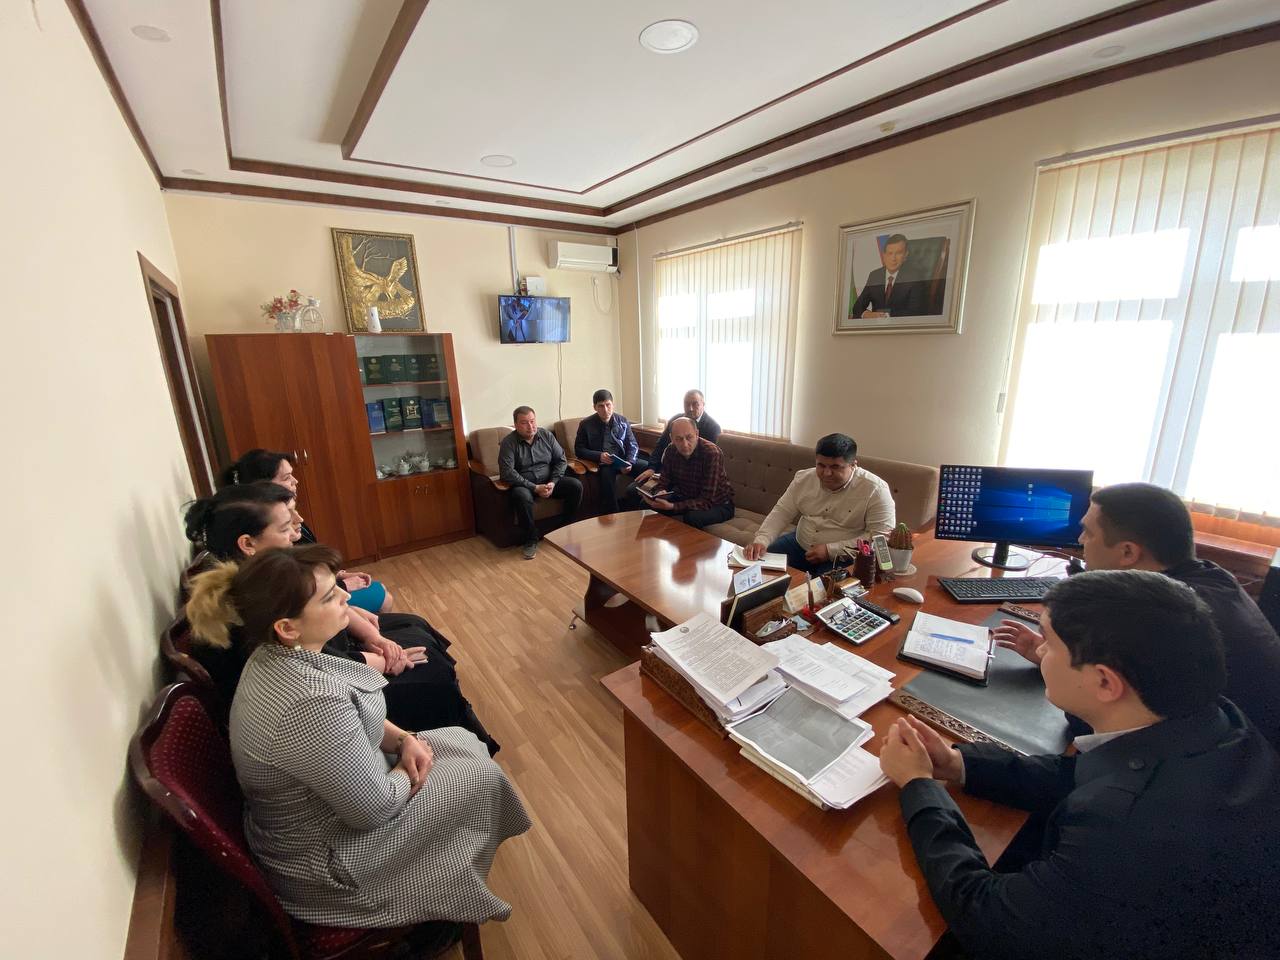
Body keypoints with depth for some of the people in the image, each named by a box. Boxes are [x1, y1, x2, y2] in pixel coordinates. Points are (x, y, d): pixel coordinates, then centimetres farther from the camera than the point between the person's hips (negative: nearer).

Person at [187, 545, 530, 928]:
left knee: (463, 741, 12)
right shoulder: (310, 703, -39)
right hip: (326, 857, -8)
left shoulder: (278, 654, -10)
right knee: (481, 776, 2)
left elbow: (354, 713, 5)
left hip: (312, 800, 8)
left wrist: (403, 740, -7)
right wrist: (409, 767, -8)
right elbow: (375, 808, -27)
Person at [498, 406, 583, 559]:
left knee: (576, 485, -19)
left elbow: (561, 460, 3)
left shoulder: (546, 435, 2)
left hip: (549, 481, 4)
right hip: (524, 484, -4)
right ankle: (531, 540, -18)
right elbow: (506, 473, -20)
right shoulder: (509, 442, -11)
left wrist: (553, 483, -13)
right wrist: (534, 488, -24)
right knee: (521, 496, -38)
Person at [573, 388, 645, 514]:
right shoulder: (586, 424, 4)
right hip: (603, 463, -3)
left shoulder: (623, 421, 11)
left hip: (623, 460, 3)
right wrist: (599, 456, -14)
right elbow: (579, 450, 3)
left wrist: (630, 462, -11)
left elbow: (633, 445, 10)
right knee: (607, 474, -38)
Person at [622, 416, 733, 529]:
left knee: (692, 517, -36)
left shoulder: (712, 454, -28)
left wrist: (672, 506, -41)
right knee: (644, 504, -6)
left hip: (718, 503, -5)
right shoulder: (671, 450, -8)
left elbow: (707, 501, -30)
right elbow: (662, 484, -5)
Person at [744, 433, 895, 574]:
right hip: (799, 544, 5)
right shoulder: (804, 478, 0)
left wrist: (830, 550, -23)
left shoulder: (875, 489, -15)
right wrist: (761, 540, -17)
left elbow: (882, 537, -17)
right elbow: (782, 512, 1)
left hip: (842, 559, -5)